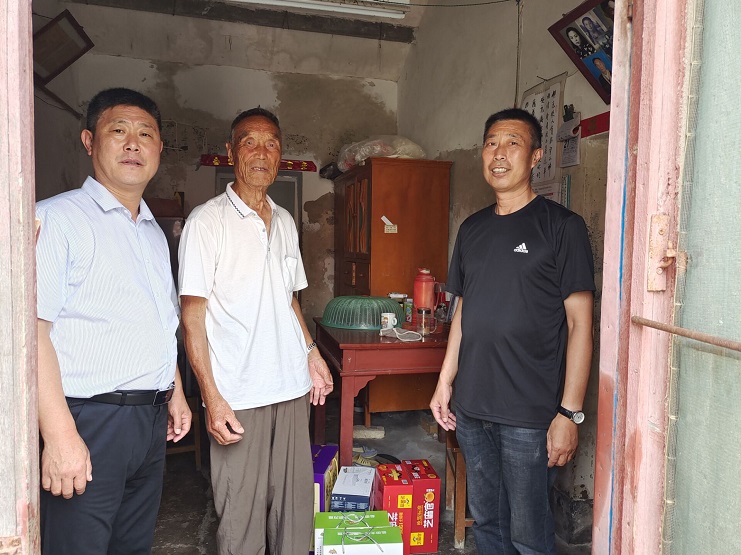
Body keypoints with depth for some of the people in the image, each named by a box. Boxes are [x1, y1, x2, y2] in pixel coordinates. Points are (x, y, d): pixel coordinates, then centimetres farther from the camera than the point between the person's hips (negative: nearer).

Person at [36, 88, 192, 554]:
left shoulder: (154, 231, 15)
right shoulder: (57, 218, -10)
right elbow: (33, 328, -18)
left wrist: (175, 391, 20)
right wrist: (59, 434, -23)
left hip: (151, 419, 7)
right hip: (88, 419, -7)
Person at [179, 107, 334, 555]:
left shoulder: (286, 222, 11)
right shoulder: (207, 222, -7)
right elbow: (192, 315, -9)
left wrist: (311, 351, 11)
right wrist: (212, 397, -15)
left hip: (292, 388, 6)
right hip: (238, 397, -5)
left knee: (296, 507, 14)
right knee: (242, 515, 6)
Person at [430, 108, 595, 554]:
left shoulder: (562, 227, -7)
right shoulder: (473, 228, 11)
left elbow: (580, 323, -10)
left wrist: (570, 413, -14)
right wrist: (446, 381, 13)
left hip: (529, 415, -5)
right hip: (471, 407, 6)